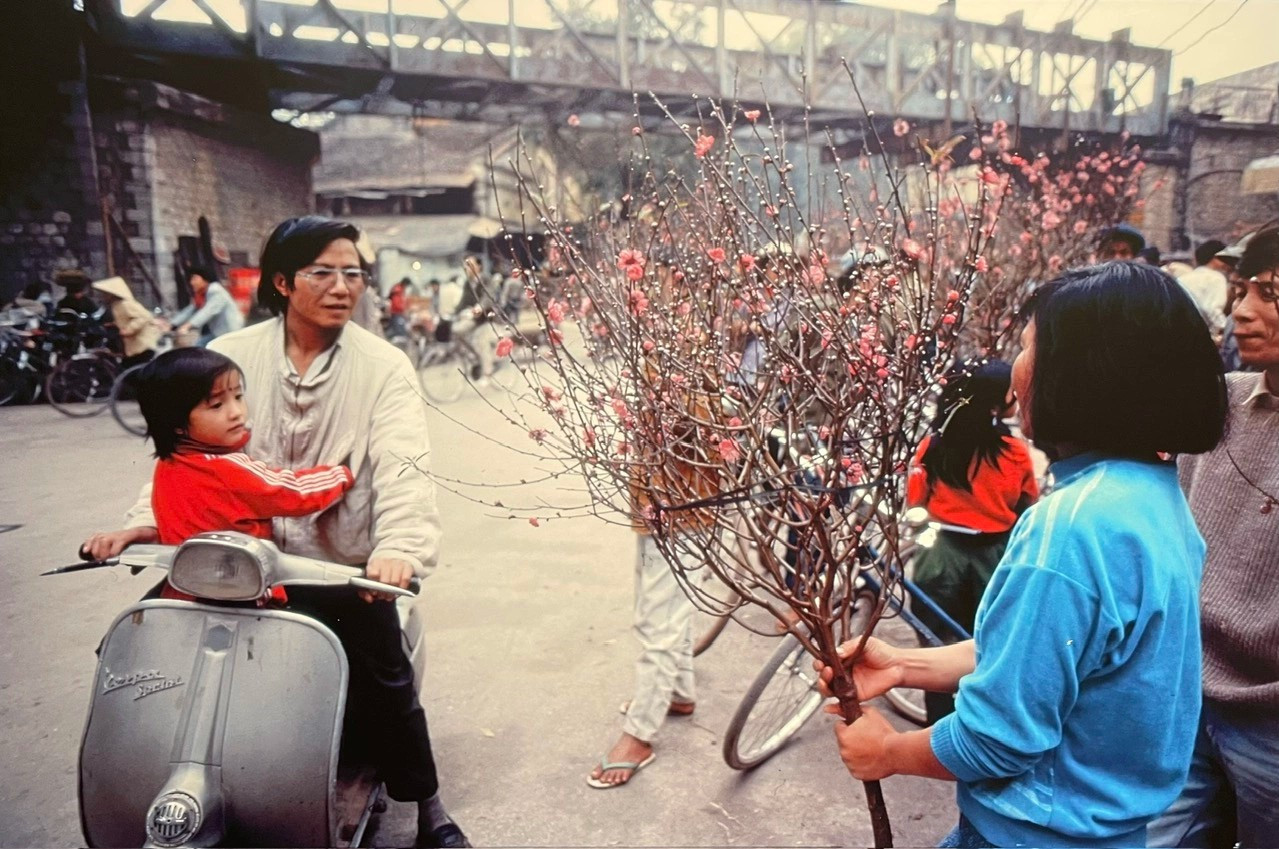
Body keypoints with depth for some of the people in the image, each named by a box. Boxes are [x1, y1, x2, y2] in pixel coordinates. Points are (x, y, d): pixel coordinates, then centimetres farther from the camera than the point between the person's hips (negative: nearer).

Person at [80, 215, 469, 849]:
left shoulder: (383, 366, -6)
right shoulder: (230, 355, 3)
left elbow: (402, 466, -19)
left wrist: (400, 547, -36)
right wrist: (147, 521, -18)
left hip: (342, 566, -3)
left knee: (383, 679, -10)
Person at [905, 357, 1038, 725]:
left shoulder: (934, 445, -7)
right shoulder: (1015, 452, -11)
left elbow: (914, 498, 3)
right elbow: (1028, 510, 1)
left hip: (945, 555, 1)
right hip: (996, 557, -1)